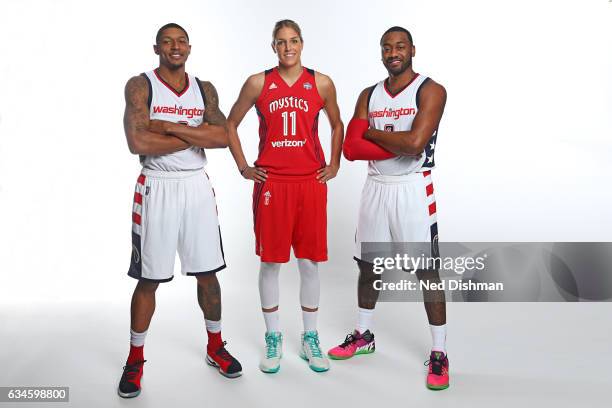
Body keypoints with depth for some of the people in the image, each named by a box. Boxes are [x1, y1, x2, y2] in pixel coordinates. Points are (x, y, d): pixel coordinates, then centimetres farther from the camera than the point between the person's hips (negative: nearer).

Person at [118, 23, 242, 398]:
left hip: (197, 185, 4)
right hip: (157, 187, -3)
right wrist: (195, 135, -11)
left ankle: (215, 346, 30)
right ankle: (135, 359, 23)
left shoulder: (205, 89, 8)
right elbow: (138, 143, -18)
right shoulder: (140, 85, -4)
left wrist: (171, 127, -15)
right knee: (149, 279, 5)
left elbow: (222, 137, -8)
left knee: (208, 273, 11)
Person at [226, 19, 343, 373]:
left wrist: (334, 164, 9)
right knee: (270, 261, 4)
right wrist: (243, 167, 5)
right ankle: (274, 338, 21)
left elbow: (337, 125, 19)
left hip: (311, 181, 1)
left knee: (310, 261, 6)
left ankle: (311, 338, 22)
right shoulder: (258, 83, 4)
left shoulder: (322, 83, 6)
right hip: (271, 182, -1)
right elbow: (231, 124, 12)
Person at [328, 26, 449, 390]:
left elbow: (414, 144, -23)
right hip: (376, 188, 6)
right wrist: (397, 143, -14)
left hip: (413, 189, -5)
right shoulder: (369, 95, 8)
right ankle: (363, 336, 34)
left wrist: (371, 132, -9)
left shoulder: (430, 91, -8)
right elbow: (351, 148, -4)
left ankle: (439, 354, 12)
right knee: (368, 264, 15)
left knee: (427, 271, -1)